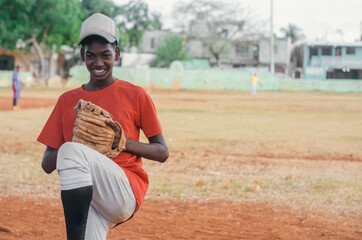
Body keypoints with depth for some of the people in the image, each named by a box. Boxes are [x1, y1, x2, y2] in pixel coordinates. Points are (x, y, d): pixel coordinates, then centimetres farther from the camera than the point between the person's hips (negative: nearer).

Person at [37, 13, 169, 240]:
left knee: (72, 151, -30)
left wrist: (123, 142, -8)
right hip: (84, 197, 2)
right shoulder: (68, 101, 16)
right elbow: (47, 165, 14)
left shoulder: (136, 95, 7)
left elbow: (162, 152, 9)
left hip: (127, 193, -2)